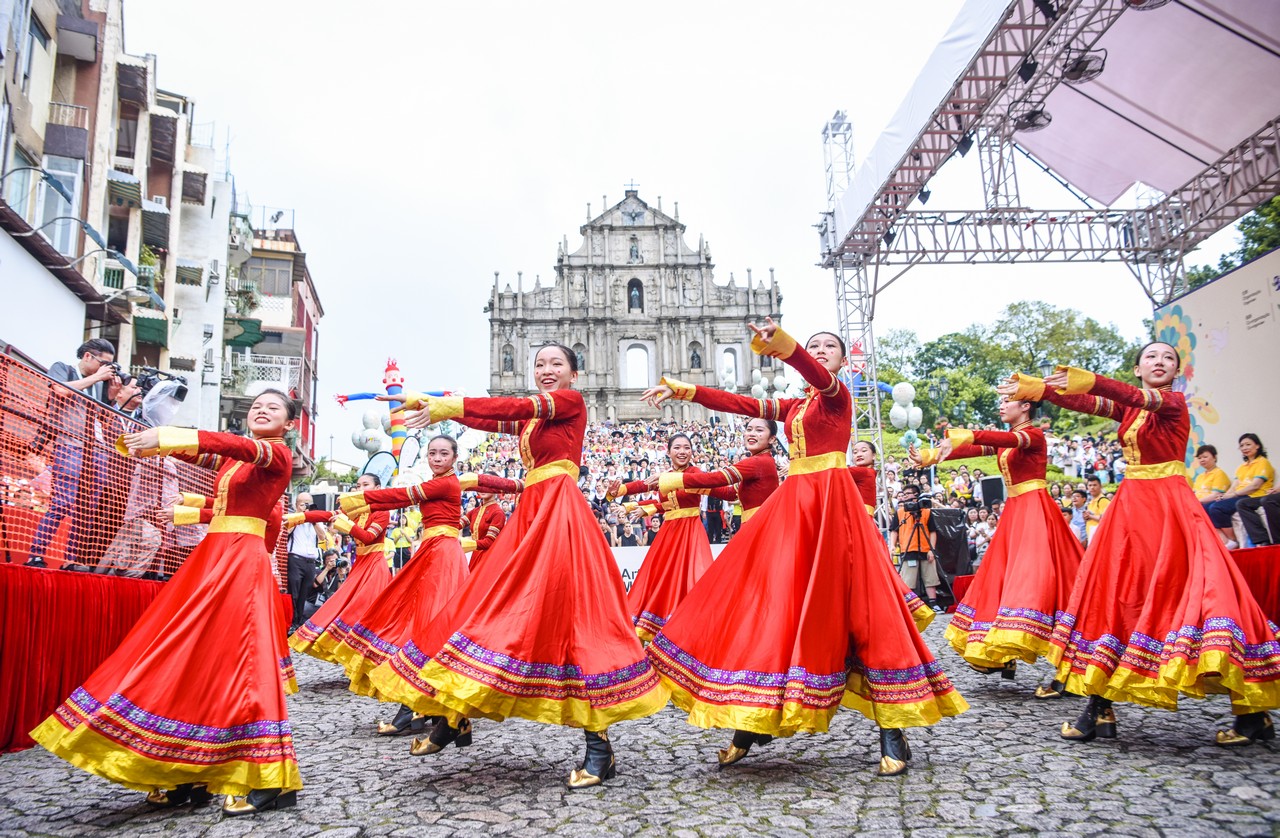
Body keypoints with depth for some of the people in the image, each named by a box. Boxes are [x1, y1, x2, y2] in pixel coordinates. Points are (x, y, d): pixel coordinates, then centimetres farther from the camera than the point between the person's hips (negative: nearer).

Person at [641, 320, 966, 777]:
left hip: (831, 500, -7)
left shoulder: (837, 394, 1)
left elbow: (814, 373, -22)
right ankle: (752, 722, 10)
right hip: (792, 504, 7)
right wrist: (681, 390, 5)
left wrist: (782, 342, -43)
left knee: (854, 606, -9)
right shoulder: (792, 407, 19)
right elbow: (737, 403, 14)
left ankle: (892, 732, -1)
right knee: (773, 600, 2)